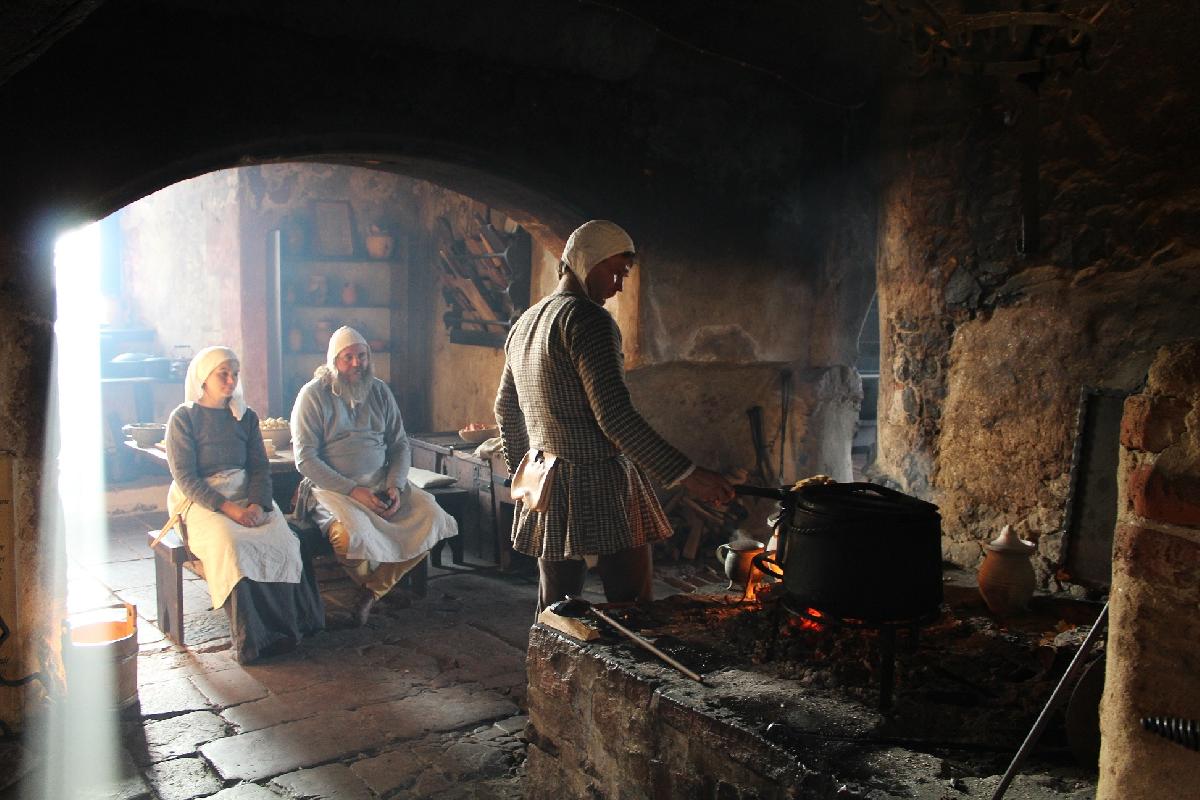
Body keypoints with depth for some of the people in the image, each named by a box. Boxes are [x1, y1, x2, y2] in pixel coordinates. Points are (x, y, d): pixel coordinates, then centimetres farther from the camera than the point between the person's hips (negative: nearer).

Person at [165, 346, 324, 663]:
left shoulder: (246, 417, 14)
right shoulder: (184, 418, 1)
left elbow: (260, 468, 9)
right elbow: (184, 476, -7)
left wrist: (257, 504, -12)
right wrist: (228, 508, -19)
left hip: (247, 495, 4)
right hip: (201, 500, -4)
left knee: (282, 542, -27)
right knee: (232, 546, -34)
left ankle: (284, 627, -20)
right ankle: (252, 639, -27)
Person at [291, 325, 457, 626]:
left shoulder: (380, 391, 10)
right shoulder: (313, 395, -4)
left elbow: (400, 445, 11)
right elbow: (306, 459, -10)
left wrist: (395, 485, -9)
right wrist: (353, 491, -18)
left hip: (382, 483, 5)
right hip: (333, 487, -5)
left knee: (432, 517, -18)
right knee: (353, 532, -36)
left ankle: (372, 590, -7)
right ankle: (372, 584, 1)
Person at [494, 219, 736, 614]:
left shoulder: (524, 323, 16)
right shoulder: (587, 317, -13)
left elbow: (505, 409, 24)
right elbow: (615, 417, -21)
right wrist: (686, 474, -21)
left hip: (546, 482, 9)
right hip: (600, 484, -9)